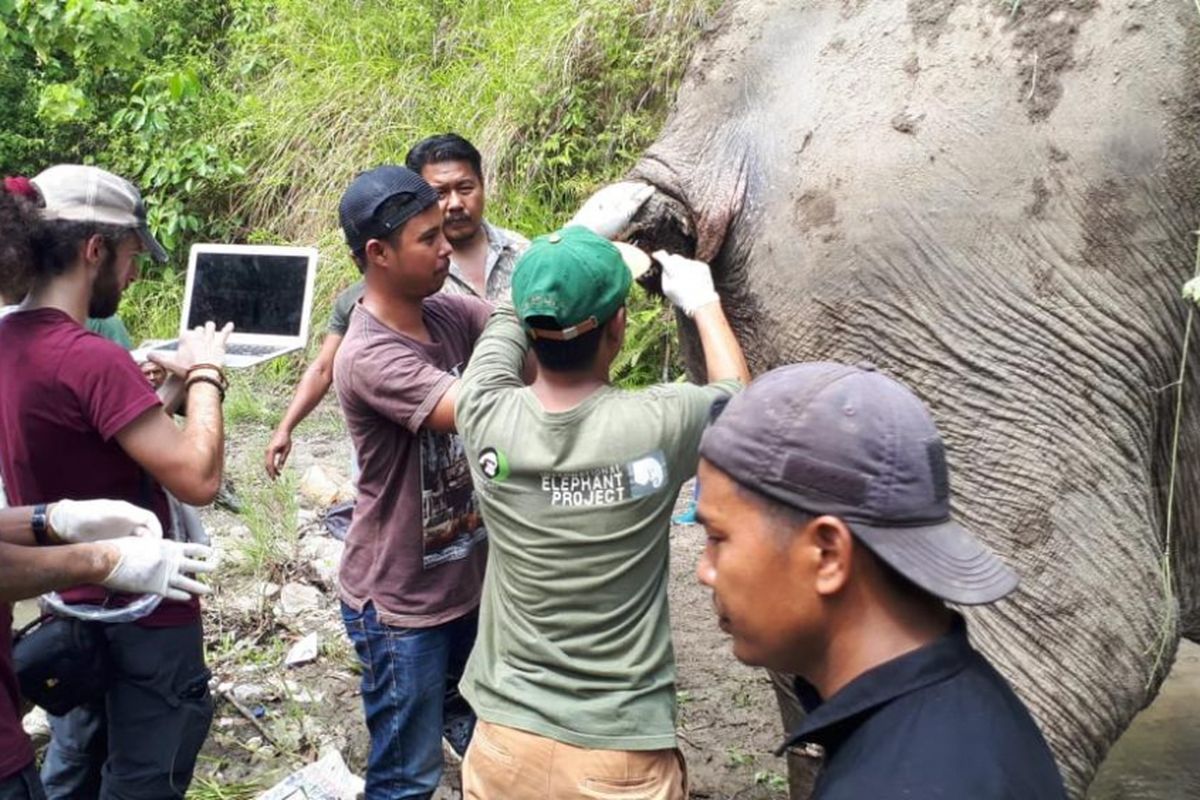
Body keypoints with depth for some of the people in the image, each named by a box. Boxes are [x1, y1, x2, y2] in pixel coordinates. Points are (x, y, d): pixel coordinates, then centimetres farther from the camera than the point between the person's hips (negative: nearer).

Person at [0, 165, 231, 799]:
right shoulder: (89, 358, -27)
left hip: (68, 605, 9)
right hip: (140, 614, -9)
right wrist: (203, 375, -14)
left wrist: (170, 386, 4)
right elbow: (198, 479, -26)